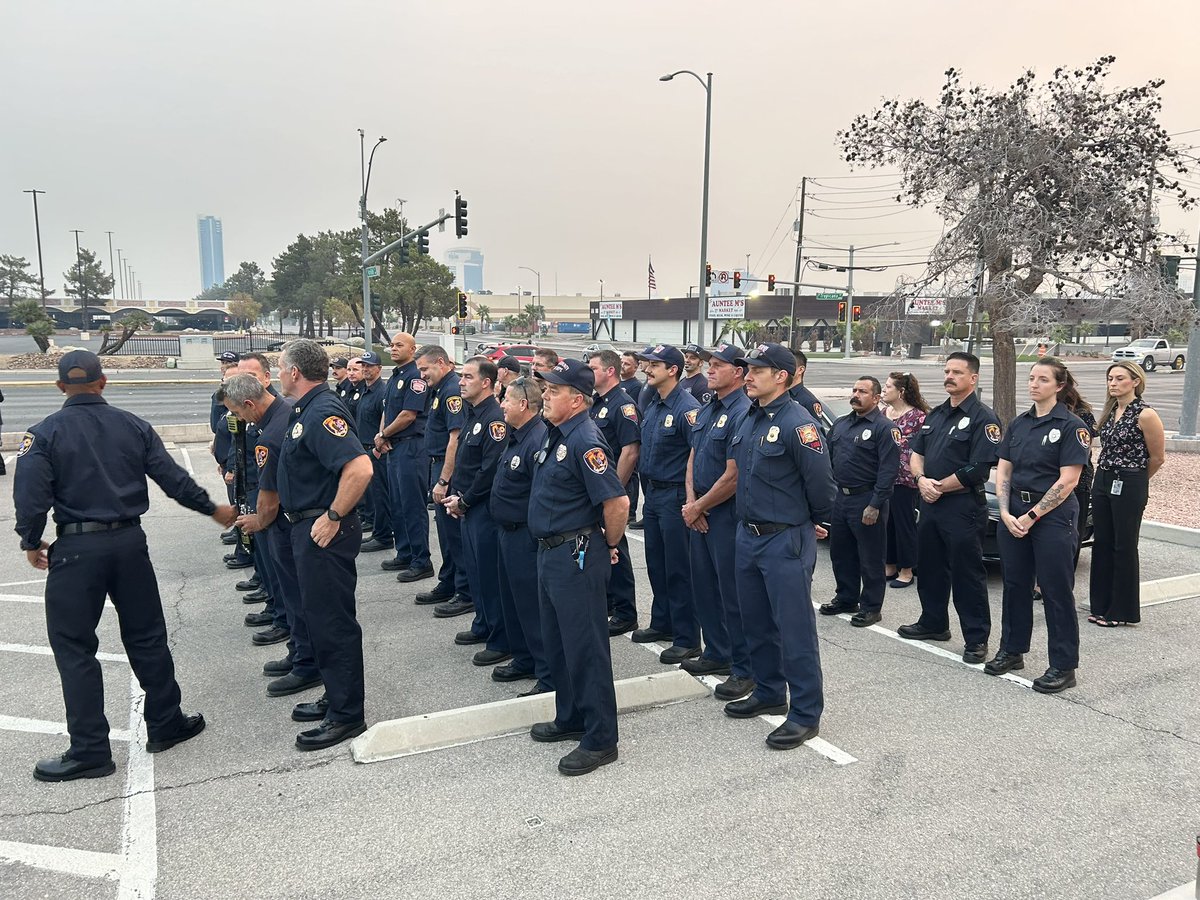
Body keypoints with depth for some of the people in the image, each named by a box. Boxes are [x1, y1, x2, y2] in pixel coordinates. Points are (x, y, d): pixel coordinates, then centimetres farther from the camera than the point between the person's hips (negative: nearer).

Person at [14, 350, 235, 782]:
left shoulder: (43, 434, -5)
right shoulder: (133, 426, 2)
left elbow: (30, 496, -11)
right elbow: (172, 479, 1)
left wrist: (32, 543, 5)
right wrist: (212, 508, 14)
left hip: (76, 548, -3)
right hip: (129, 542, 3)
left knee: (74, 648, 6)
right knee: (146, 636, 15)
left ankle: (89, 750, 10)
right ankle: (166, 724, 25)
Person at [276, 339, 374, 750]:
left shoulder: (322, 413, -20)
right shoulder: (308, 410, 12)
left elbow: (360, 469, -32)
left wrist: (333, 517, -24)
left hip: (324, 531, -11)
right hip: (308, 527, 11)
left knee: (333, 622, -2)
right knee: (320, 617, 19)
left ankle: (347, 715, 9)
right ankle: (335, 698, 32)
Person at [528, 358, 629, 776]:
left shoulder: (584, 441, -21)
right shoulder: (556, 435, 10)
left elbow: (617, 502, -27)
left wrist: (610, 544, -12)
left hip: (577, 557, -10)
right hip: (551, 553, 10)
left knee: (585, 648, -1)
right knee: (557, 643, 19)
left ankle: (600, 740, 10)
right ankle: (570, 719, 35)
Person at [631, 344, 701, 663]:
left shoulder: (687, 408, -17)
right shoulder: (652, 406, 11)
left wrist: (691, 501, -22)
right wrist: (647, 488, 17)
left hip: (675, 496, -9)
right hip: (653, 493, 9)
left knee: (679, 570, -2)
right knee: (656, 564, 18)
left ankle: (687, 639, 7)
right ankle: (662, 623, 33)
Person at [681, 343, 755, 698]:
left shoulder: (743, 414, -18)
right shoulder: (706, 410, 11)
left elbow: (733, 477, -20)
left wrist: (698, 508, -10)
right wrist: (690, 501, 0)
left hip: (727, 513, -9)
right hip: (699, 512, 9)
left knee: (732, 594, -1)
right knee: (704, 586, 17)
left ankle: (745, 670, 11)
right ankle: (716, 654, 33)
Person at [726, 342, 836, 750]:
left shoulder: (797, 423, -18)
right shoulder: (749, 420, 9)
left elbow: (820, 482, -15)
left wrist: (815, 523, -1)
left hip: (785, 541, -9)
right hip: (748, 534, 9)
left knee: (794, 629, -1)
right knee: (756, 623, 18)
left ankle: (806, 714, 11)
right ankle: (768, 693, 35)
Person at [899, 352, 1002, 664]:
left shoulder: (982, 418, -10)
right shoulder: (935, 415, 15)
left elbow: (977, 470, -18)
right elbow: (916, 453, 14)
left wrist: (939, 486, -12)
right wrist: (921, 480, -6)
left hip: (963, 507, -8)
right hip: (930, 504, 8)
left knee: (967, 574, -2)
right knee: (929, 567, 17)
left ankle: (976, 639, 8)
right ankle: (933, 623, 33)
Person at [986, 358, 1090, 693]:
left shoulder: (1072, 426, -8)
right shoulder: (1018, 423, 10)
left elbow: (1067, 480, -14)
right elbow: (1003, 470, 9)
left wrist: (1031, 517, -15)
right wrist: (1006, 512, -5)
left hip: (1053, 516, -6)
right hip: (1014, 514, 6)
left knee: (1056, 591, -1)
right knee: (1015, 584, 13)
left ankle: (1063, 666, 8)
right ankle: (1012, 650, 26)